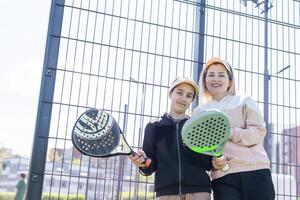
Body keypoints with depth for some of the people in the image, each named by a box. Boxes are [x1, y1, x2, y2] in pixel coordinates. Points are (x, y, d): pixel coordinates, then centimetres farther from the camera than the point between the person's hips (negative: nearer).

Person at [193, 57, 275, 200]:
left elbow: (258, 132, -1)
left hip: (255, 170, 0)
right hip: (222, 177, 1)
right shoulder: (199, 111, 14)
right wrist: (212, 160, -13)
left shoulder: (245, 101, 10)